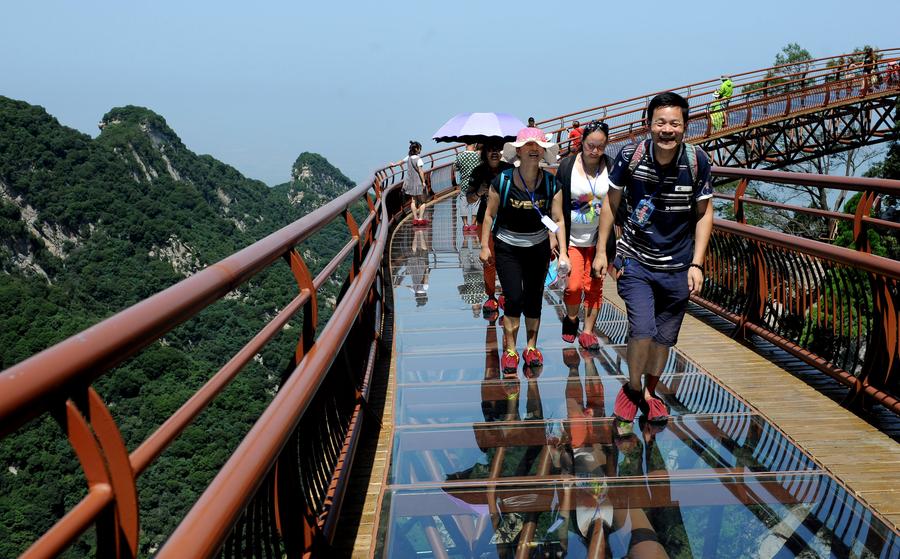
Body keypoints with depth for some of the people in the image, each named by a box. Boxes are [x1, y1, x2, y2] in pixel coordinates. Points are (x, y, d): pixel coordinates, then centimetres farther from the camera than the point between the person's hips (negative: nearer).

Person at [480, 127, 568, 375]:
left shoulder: (551, 183, -9)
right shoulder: (503, 181, -15)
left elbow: (558, 219, -7)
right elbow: (490, 214, -5)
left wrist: (562, 252, -13)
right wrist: (485, 245, -4)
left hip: (538, 247, 2)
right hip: (507, 248, -2)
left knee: (534, 299, 9)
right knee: (514, 298, -8)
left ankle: (531, 347, 26)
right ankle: (510, 350, 8)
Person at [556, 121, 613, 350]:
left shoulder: (611, 168, -2)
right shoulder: (567, 166, -6)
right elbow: (557, 206, -2)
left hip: (599, 240, 2)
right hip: (572, 238, -2)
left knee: (594, 287, 6)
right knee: (574, 285, -8)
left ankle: (588, 332, 19)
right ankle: (571, 319, 21)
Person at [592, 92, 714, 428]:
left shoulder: (697, 161, -12)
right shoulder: (630, 156, -14)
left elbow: (704, 212, 0)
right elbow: (611, 202, 1)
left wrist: (696, 264, -5)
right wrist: (601, 250, 3)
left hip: (677, 267, 2)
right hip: (635, 261, -2)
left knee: (665, 337, 12)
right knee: (642, 330, -16)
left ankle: (650, 392, 38)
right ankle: (632, 389, 13)